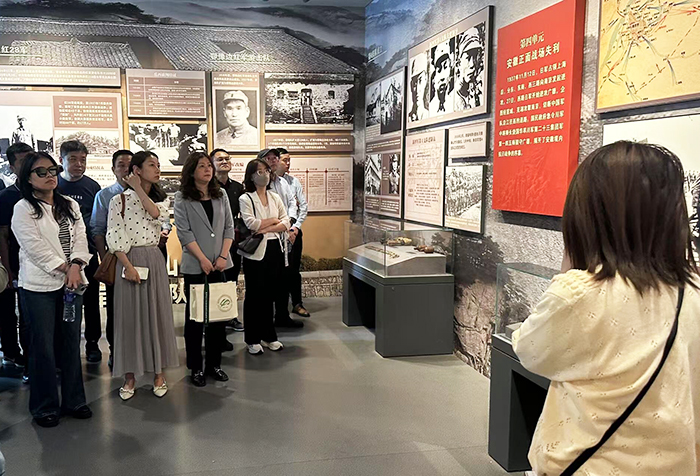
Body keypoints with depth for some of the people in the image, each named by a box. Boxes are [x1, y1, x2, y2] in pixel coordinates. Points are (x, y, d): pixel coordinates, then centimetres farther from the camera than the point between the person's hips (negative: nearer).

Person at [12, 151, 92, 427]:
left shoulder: (70, 205, 12)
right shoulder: (23, 210, -4)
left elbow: (80, 238, 4)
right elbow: (36, 248, -11)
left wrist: (76, 267, -11)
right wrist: (65, 269, -9)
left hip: (71, 282, 5)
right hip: (39, 286, -5)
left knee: (71, 344, 10)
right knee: (43, 347, 2)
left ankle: (73, 401, 22)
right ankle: (44, 407, 16)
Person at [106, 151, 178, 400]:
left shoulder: (161, 198, 11)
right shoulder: (120, 200, -1)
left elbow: (158, 215, -12)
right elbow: (114, 237, -7)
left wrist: (139, 189, -8)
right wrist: (128, 265, -15)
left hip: (154, 260, 3)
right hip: (129, 259, -3)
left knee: (157, 313, 6)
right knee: (130, 315, 2)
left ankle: (158, 372, 17)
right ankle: (130, 375, 14)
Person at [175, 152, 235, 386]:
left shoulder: (221, 195, 10)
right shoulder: (182, 198, -1)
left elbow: (229, 227, 7)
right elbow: (184, 232, -8)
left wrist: (223, 256, -5)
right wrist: (203, 259, -13)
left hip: (219, 264, 4)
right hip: (194, 266, -4)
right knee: (195, 316, 4)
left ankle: (214, 364, 19)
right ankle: (195, 367, 14)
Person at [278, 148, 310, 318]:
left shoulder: (294, 181, 6)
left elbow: (304, 206, 8)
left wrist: (295, 227, -2)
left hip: (293, 231, 3)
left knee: (294, 269, 7)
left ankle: (297, 303, 18)